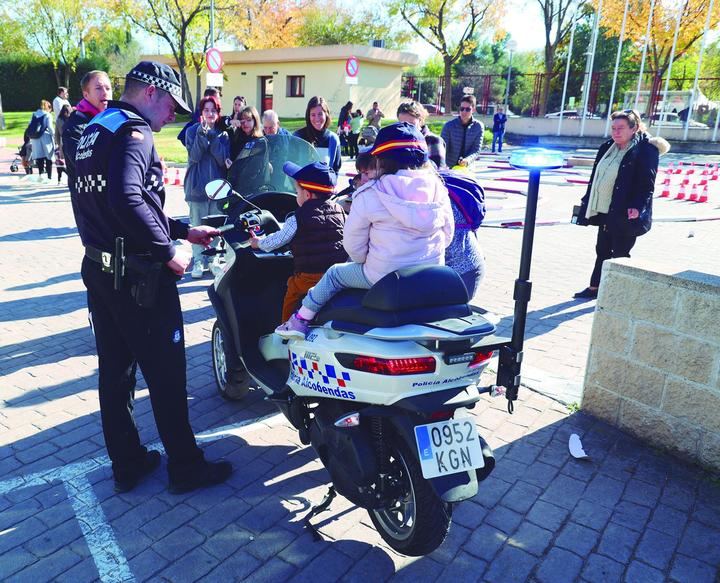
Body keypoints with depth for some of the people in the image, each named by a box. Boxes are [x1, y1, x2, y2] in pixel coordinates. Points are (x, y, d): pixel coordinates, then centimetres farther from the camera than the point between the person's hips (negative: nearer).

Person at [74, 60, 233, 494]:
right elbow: (127, 200, -28)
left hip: (99, 267, 9)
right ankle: (185, 467, 15)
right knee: (166, 372, 2)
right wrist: (168, 250, -18)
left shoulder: (96, 129, 18)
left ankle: (127, 463, 27)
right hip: (137, 275, -9)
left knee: (115, 371, 14)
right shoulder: (133, 131, -13)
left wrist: (183, 229, 19)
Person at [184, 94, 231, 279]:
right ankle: (198, 261, 11)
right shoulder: (192, 131, 2)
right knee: (197, 226, 2)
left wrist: (212, 137, -15)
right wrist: (202, 134, -21)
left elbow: (224, 160, -7)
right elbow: (194, 156, -12)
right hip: (197, 186, -1)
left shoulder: (223, 134, 7)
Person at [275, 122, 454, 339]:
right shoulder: (438, 188, -1)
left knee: (334, 274, 19)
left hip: (384, 277, -4)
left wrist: (368, 262, 14)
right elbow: (447, 233, 7)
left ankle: (300, 321, 28)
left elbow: (353, 243, -5)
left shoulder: (370, 194, -12)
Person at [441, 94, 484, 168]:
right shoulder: (449, 125, -7)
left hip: (467, 167, 1)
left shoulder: (478, 127, -4)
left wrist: (468, 160, -29)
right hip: (449, 167, -1)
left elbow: (476, 150, -7)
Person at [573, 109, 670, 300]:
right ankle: (594, 287, 27)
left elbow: (647, 184, -16)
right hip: (605, 211, 8)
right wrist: (588, 201, 16)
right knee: (602, 250, 16)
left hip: (624, 214, -7)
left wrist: (638, 207, -27)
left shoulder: (645, 150, -10)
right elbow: (596, 177, 18)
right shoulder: (608, 148, 12)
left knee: (620, 254, 1)